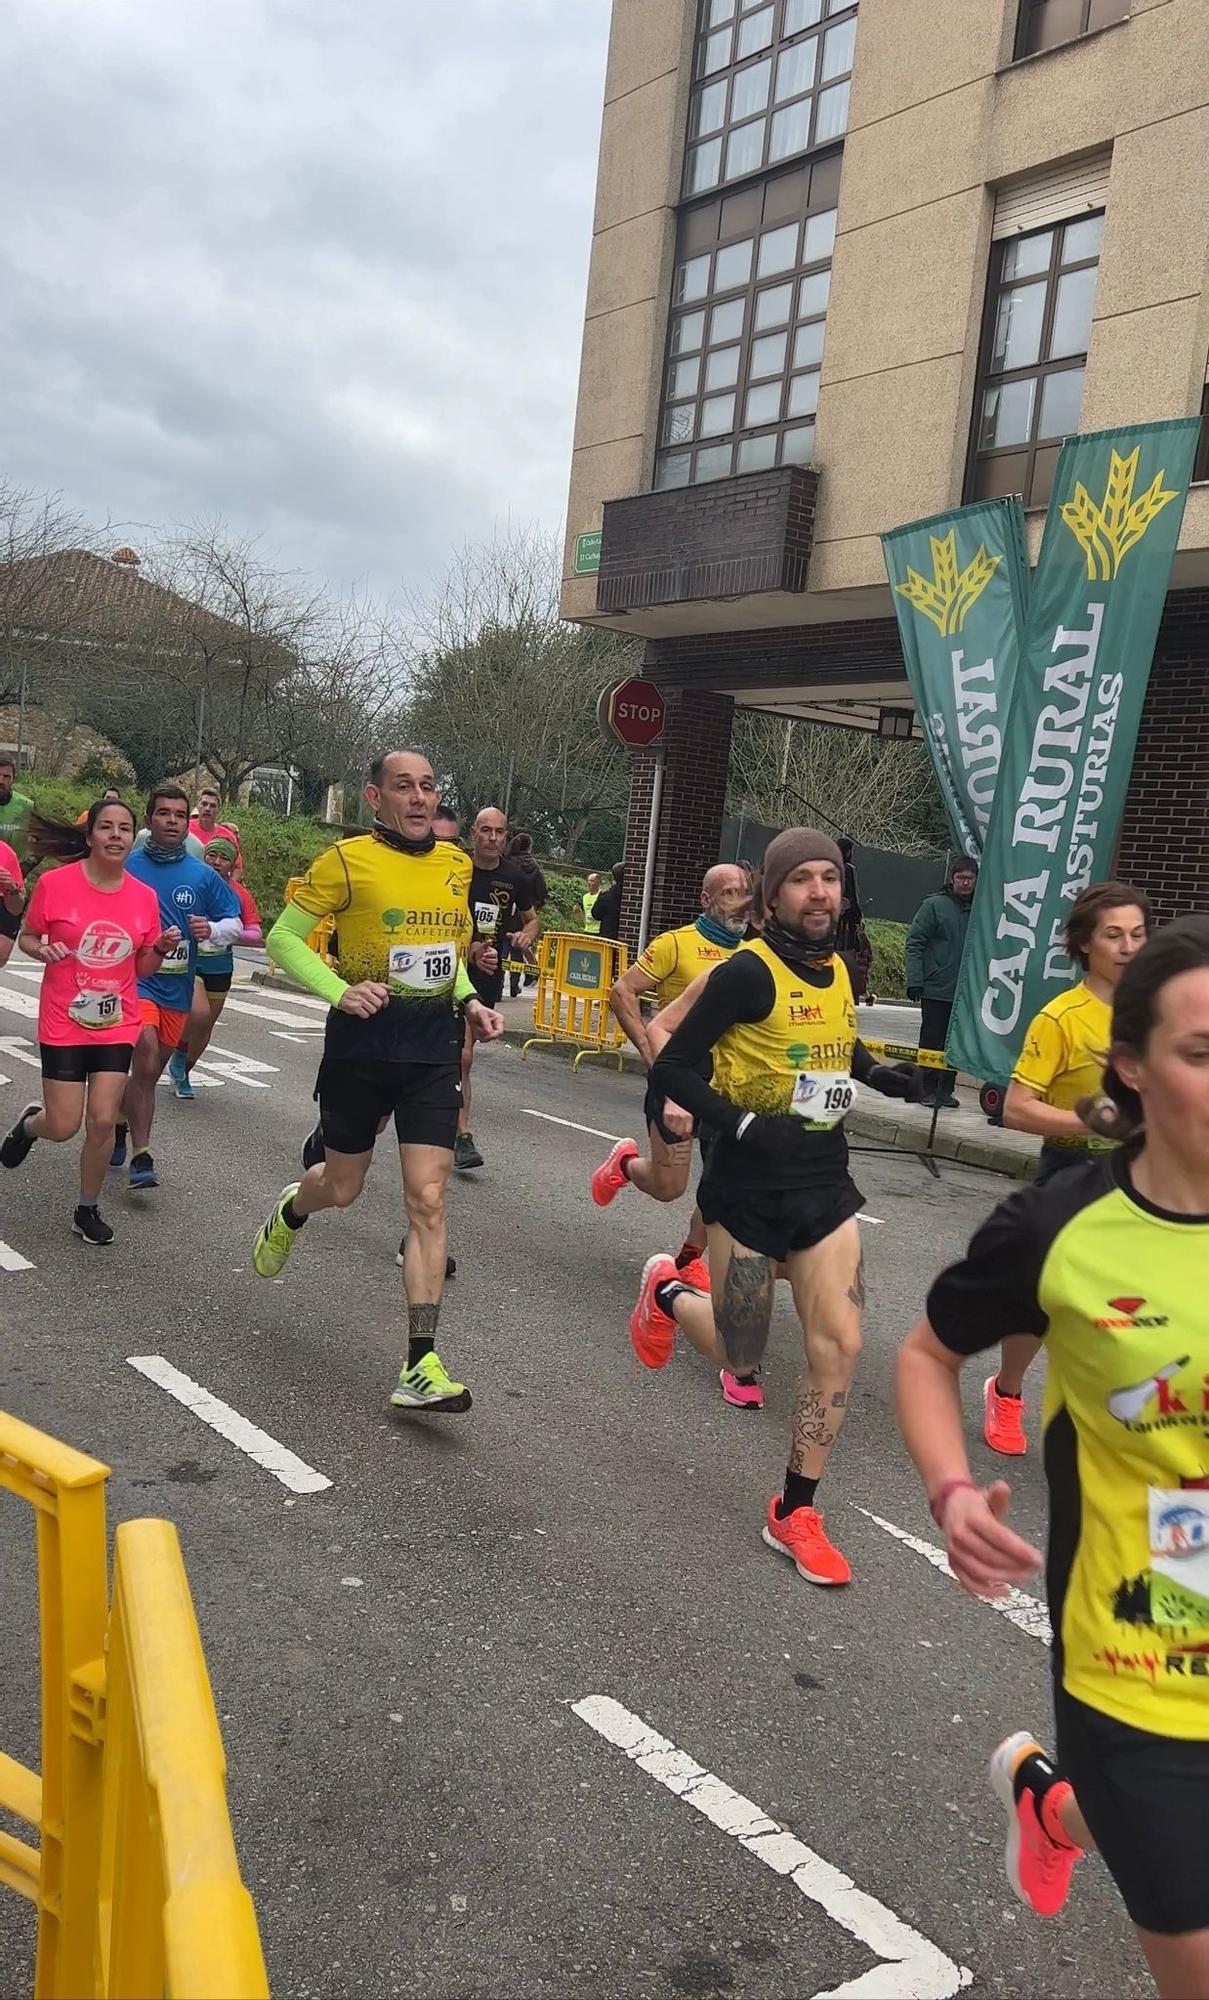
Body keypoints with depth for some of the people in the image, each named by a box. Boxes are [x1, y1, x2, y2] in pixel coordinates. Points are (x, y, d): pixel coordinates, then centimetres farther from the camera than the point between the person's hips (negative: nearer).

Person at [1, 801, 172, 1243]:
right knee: (63, 1127, 0)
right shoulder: (55, 883, -10)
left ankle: (88, 1211, 19)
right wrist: (41, 950, -18)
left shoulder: (144, 896, -1)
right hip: (63, 1023, -2)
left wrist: (162, 948, -11)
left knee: (102, 1122, -2)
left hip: (117, 1024, 2)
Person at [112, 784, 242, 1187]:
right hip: (135, 978, -4)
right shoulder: (125, 867, -4)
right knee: (146, 1059, -21)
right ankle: (141, 1155, -13)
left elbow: (235, 923, 10)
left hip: (178, 987, 4)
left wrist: (212, 930, -11)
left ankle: (119, 1121, 42)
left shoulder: (203, 875, 2)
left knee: (149, 1072, 15)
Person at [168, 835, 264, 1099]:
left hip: (220, 969, 4)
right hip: (188, 962, -4)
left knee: (206, 1027, 13)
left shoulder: (241, 895, -1)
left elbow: (256, 935, -3)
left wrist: (230, 933, -21)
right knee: (199, 1013, -25)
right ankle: (180, 1053, 6)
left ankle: (182, 1073, 36)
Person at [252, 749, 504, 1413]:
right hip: (362, 1042, -3)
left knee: (428, 1200, -5)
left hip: (434, 1047, 3)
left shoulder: (457, 866, 8)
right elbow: (283, 938, -5)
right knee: (342, 1188, 13)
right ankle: (290, 1212, 53)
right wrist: (340, 991, -19)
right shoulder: (348, 861, -8)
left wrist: (468, 1000, 7)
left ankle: (420, 1365, -3)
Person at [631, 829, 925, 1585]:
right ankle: (668, 1293, 41)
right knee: (740, 1359, 7)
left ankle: (796, 1513, 14)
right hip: (752, 1183, -5)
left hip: (826, 1182, 5)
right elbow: (672, 1069, -18)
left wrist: (883, 1075, 6)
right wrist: (743, 1124, -31)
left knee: (839, 1347, -3)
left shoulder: (841, 971, 5)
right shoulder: (749, 971, -17)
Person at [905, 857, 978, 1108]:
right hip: (936, 990, -4)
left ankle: (946, 1089, 15)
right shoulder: (934, 905, -4)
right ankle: (928, 1089, 10)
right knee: (931, 1040, 2)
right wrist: (914, 980, -12)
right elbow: (914, 943, -5)